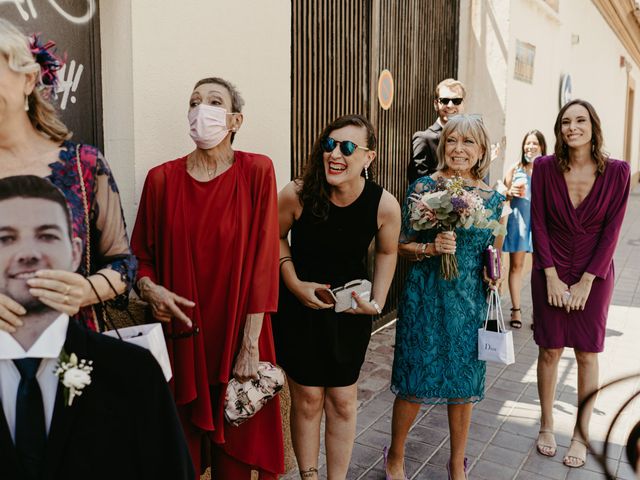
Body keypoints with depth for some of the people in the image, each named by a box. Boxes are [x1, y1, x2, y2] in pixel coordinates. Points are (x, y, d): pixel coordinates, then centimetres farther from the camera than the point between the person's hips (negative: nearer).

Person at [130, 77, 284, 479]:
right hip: (180, 333, 2)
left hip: (237, 333, -1)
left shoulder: (257, 172, -6)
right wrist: (149, 287, -13)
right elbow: (141, 253, 9)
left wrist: (250, 344, -11)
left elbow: (263, 258, -9)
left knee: (235, 444, 12)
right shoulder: (162, 178, 1)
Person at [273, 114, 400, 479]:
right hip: (299, 308, -1)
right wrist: (295, 285, -11)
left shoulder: (385, 205, -17)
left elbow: (387, 252, 3)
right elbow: (277, 238, -1)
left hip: (350, 312, 1)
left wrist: (377, 300, -6)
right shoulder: (297, 194, -20)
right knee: (308, 399, 10)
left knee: (343, 401, 13)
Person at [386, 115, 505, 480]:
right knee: (414, 383, 5)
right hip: (425, 298, -3)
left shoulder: (493, 199, 3)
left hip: (471, 301, 3)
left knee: (463, 384, 13)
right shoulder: (423, 187, -6)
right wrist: (431, 248, -20)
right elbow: (401, 244, -2)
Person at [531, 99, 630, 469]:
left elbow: (612, 230, -7)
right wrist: (552, 277, -9)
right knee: (550, 351, 7)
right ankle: (547, 424, 26)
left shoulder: (617, 172, -7)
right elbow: (538, 224, -5)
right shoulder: (545, 168, -6)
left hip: (594, 275, 0)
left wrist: (586, 282, -10)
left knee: (587, 354, 7)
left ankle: (582, 434, 23)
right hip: (551, 272, 0)